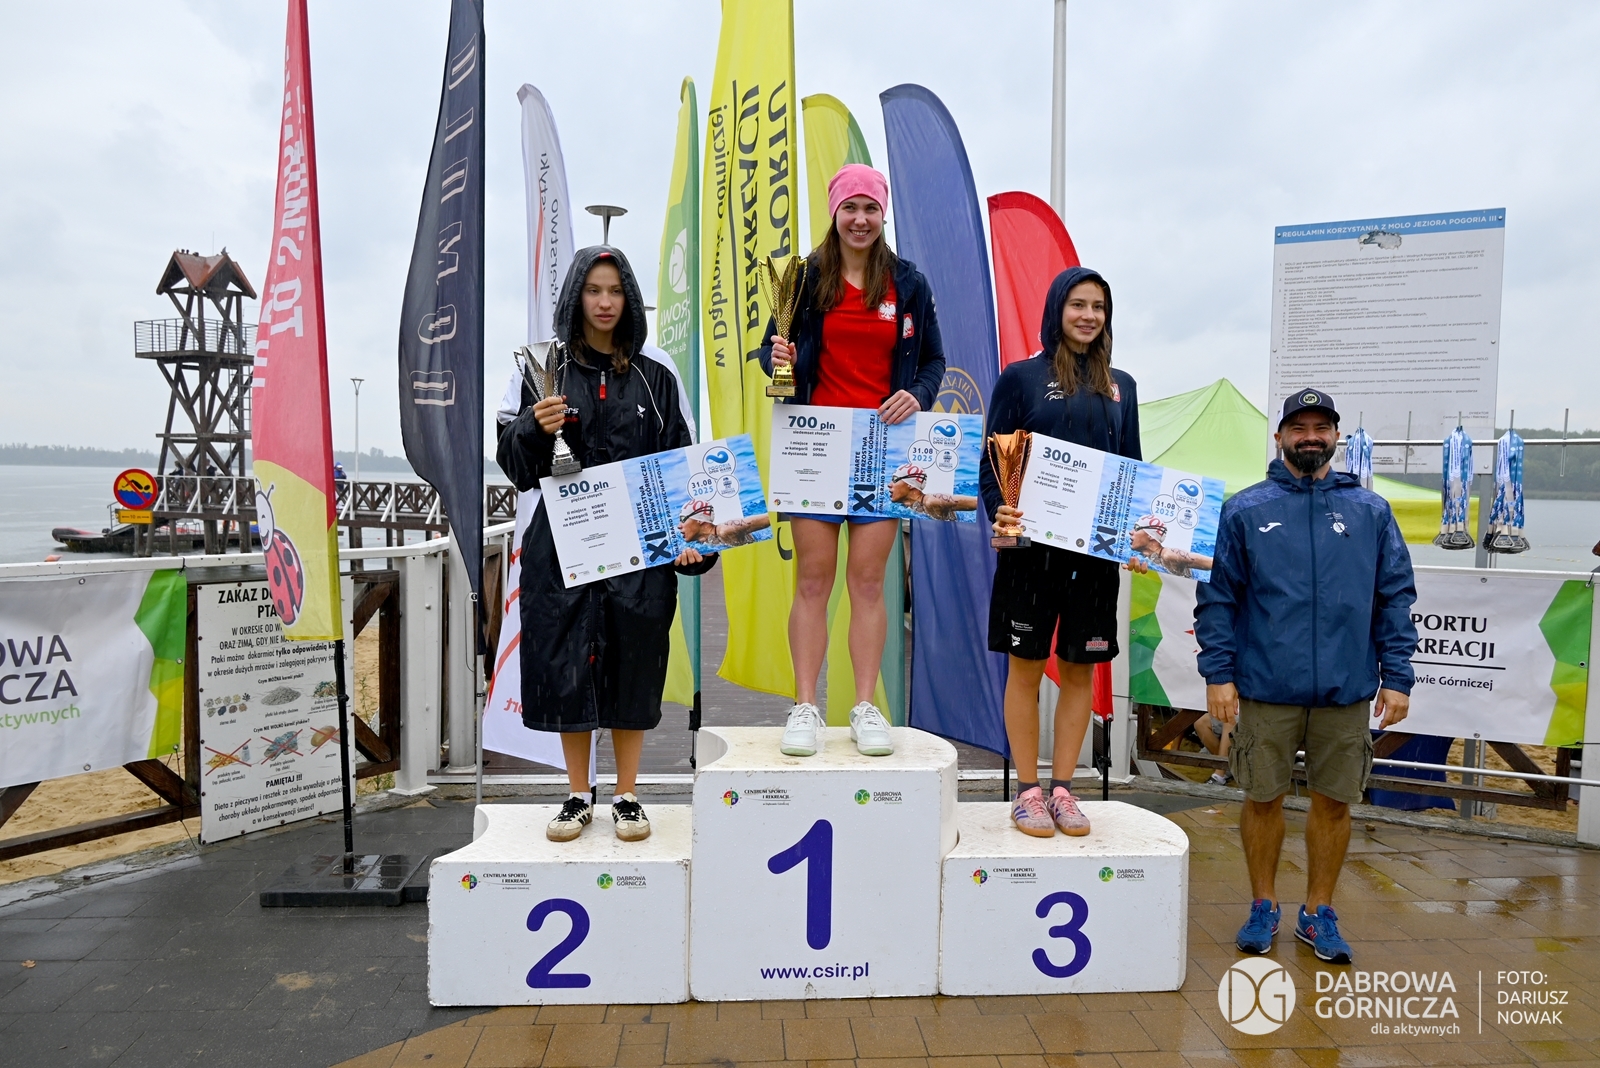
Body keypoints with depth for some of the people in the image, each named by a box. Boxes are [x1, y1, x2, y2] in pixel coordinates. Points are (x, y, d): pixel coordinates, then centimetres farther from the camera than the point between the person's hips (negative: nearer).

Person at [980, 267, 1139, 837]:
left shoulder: (1121, 385, 13)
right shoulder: (1021, 377, 2)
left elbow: (1132, 466, 16)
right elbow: (991, 462, 0)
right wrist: (1000, 511, -18)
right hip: (1032, 545, -3)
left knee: (1081, 668, 8)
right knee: (1027, 666, 3)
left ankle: (1062, 788, 20)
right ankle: (1027, 791, 15)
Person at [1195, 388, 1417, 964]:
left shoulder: (1371, 511, 6)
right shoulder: (1245, 510, 1)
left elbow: (1396, 598, 6)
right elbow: (1217, 596, -1)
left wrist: (1396, 676, 0)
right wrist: (1218, 673, -7)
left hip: (1347, 690, 2)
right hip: (1266, 686, -1)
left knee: (1334, 802, 10)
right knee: (1263, 798, 8)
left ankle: (1319, 912, 28)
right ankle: (1264, 907, 27)